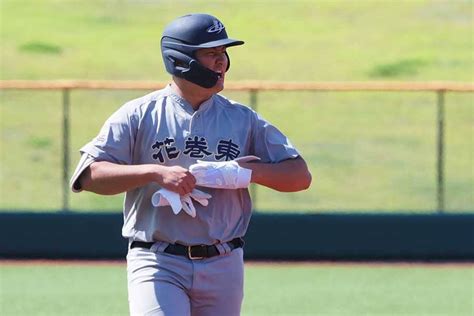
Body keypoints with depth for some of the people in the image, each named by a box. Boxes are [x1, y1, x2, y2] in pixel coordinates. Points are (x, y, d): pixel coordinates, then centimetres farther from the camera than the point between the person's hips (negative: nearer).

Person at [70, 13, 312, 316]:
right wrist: (156, 172, -22)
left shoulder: (243, 119, 9)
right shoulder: (139, 115, 0)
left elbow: (300, 175, 6)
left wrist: (247, 171, -13)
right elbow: (88, 175, -9)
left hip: (223, 267, 4)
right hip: (158, 264, -4)